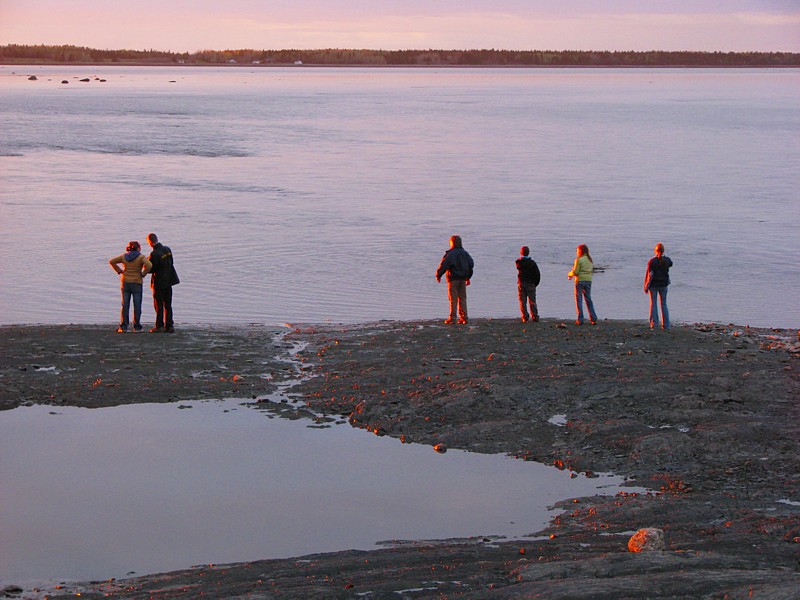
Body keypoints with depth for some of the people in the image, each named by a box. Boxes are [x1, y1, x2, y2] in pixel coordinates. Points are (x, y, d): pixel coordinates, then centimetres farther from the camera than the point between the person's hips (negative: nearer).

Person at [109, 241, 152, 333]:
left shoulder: (123, 256, 6)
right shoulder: (141, 257, -7)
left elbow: (111, 261, 4)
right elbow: (149, 265, -22)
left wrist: (119, 271, 6)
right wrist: (143, 274, -8)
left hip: (125, 282, 3)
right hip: (136, 283, -3)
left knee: (125, 305, 7)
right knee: (137, 305, 5)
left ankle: (123, 326, 2)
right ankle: (137, 326, 6)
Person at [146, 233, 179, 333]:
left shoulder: (154, 254, -21)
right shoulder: (167, 249, 2)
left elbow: (151, 269, -17)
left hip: (159, 282, -7)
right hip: (169, 280, 7)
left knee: (158, 304, 3)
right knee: (168, 304, 11)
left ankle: (159, 326, 4)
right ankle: (169, 325, 12)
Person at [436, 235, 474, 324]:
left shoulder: (450, 254, -11)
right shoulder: (464, 253, 10)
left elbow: (444, 264, -16)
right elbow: (471, 264, 16)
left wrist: (438, 275, -4)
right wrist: (468, 277, 24)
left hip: (453, 278, -6)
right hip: (463, 279, 6)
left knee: (453, 298, -3)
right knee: (462, 298, 10)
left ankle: (452, 318, -4)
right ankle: (464, 317, 9)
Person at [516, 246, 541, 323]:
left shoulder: (518, 262, -3)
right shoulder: (532, 262, -6)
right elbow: (538, 274, -5)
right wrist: (535, 283, 7)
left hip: (521, 284, 1)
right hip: (531, 284, -1)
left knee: (523, 302, 3)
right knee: (532, 301, 6)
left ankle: (525, 318, -4)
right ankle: (535, 317, 3)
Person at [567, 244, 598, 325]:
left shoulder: (579, 260, -12)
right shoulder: (590, 259, 8)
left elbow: (575, 272, -14)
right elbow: (591, 270, 13)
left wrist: (569, 274, 8)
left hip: (580, 281, -6)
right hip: (588, 280, 6)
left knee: (579, 300, 2)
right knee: (588, 299, 13)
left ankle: (580, 319, 0)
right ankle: (593, 318, 10)